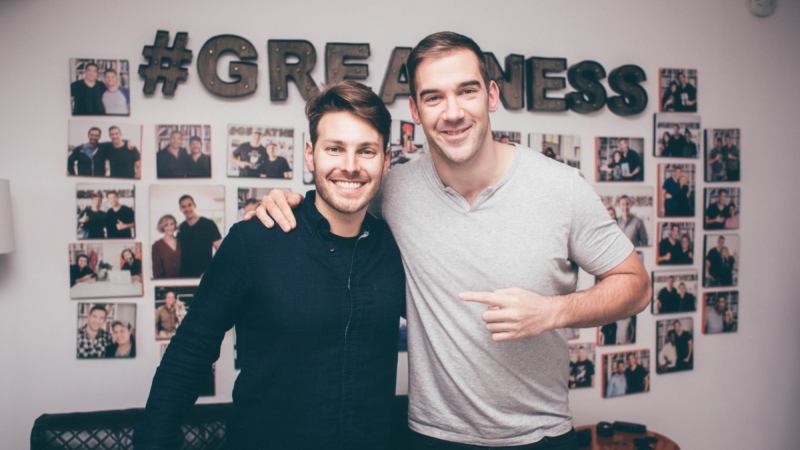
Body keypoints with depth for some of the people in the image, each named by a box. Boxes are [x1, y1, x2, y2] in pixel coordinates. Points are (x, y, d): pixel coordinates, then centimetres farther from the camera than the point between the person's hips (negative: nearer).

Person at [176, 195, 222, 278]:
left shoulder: (208, 224, -2)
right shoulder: (181, 228, 10)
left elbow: (219, 247, -3)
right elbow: (178, 252, 17)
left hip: (205, 274, -3)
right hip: (184, 275, 3)